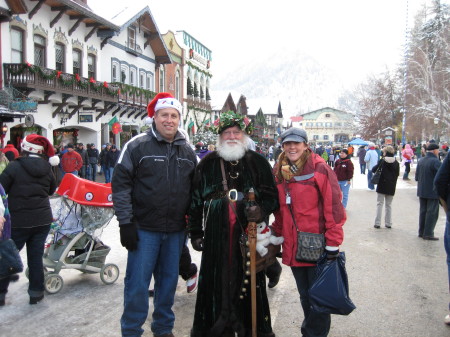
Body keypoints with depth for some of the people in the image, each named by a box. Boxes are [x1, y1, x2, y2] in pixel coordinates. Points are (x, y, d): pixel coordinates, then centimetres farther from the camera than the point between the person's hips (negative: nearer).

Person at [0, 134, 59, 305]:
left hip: (19, 221, -3)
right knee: (36, 256, 11)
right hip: (43, 219, 3)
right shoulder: (47, 169, 0)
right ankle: (36, 292, 17)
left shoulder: (15, 166, -13)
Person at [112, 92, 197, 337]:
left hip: (176, 231, 4)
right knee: (137, 283, 1)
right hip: (144, 229, -4)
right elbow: (121, 184, -8)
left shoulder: (187, 151, 9)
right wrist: (126, 223, -12)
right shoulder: (138, 145, -5)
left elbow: (194, 189, 15)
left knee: (169, 281, 14)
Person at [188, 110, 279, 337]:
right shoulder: (208, 164, 8)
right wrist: (195, 233, 8)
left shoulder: (257, 162, 6)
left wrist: (261, 209, -15)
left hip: (249, 235, -1)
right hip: (216, 236, 1)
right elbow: (195, 201, 10)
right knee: (217, 283, 6)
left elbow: (272, 195, 6)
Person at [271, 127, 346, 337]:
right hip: (293, 247, 5)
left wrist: (333, 244, -13)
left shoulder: (319, 169, -11)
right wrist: (277, 235, 15)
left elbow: (333, 207, -12)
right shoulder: (279, 172, 7)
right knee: (304, 296, 20)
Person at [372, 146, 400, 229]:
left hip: (382, 186, -3)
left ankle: (377, 223, 1)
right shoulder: (396, 163, 0)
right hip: (391, 187, 3)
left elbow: (373, 170, -5)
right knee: (389, 205, 12)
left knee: (379, 204, 4)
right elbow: (397, 174, 7)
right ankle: (388, 223, 13)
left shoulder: (382, 161, -9)